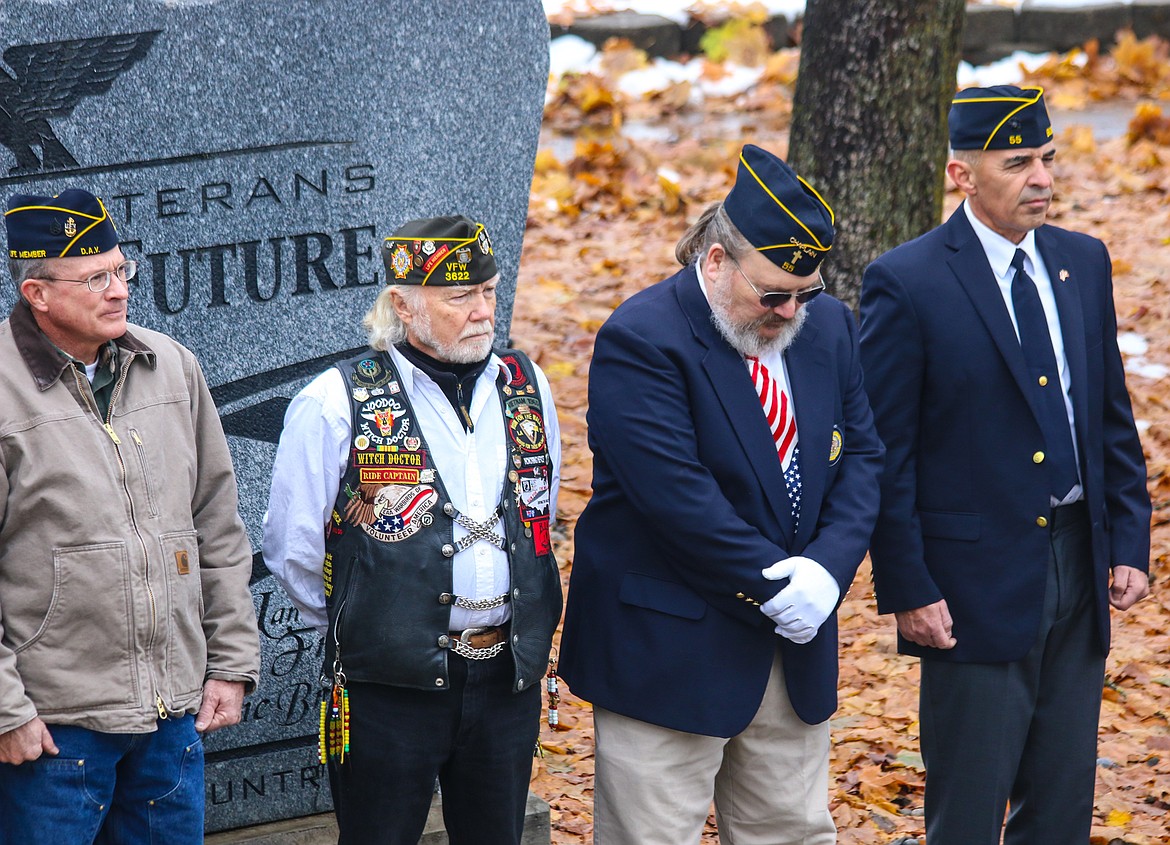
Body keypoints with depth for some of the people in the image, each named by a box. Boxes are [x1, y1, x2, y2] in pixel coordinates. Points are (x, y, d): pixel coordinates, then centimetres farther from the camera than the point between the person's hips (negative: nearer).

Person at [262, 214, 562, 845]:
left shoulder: (525, 386, 5)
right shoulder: (335, 406, -10)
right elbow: (291, 549, -2)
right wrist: (355, 627, 6)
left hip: (509, 676, 4)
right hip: (390, 690, -4)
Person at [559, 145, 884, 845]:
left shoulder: (829, 326, 5)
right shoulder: (641, 341, -17)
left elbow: (862, 454, 5)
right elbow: (679, 498, -23)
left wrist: (828, 567, -13)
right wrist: (777, 585, -19)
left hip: (794, 649, 7)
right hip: (668, 650, -6)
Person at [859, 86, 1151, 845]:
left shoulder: (1085, 263, 8)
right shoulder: (907, 284, -11)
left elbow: (1114, 418, 14)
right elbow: (885, 455, -9)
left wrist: (1130, 542, 6)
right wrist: (906, 589, -12)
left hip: (1079, 566, 6)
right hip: (979, 578, -6)